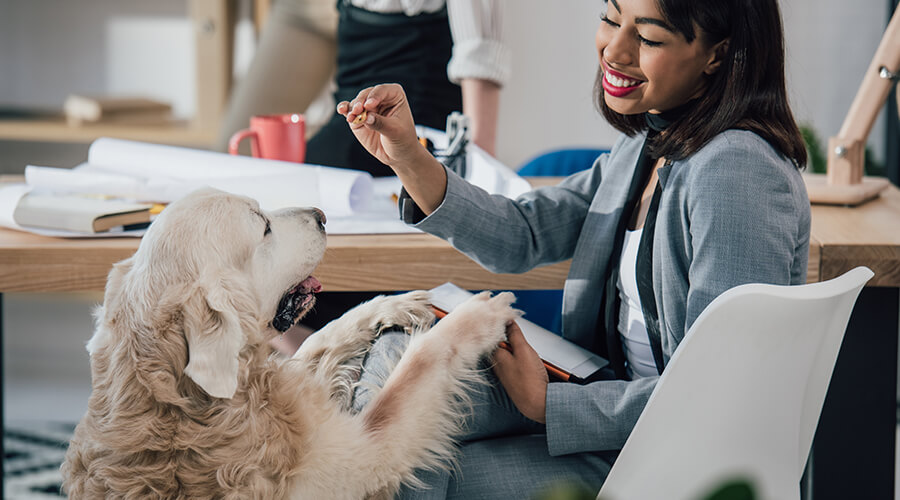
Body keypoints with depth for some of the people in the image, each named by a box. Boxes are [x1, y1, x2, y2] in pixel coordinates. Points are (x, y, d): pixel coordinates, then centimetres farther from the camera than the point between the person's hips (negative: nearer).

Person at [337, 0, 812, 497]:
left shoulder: (738, 172, -24)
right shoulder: (647, 144, 6)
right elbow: (521, 236, 8)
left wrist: (546, 404, -19)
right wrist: (409, 159, -6)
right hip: (618, 394, 9)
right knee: (394, 362, 0)